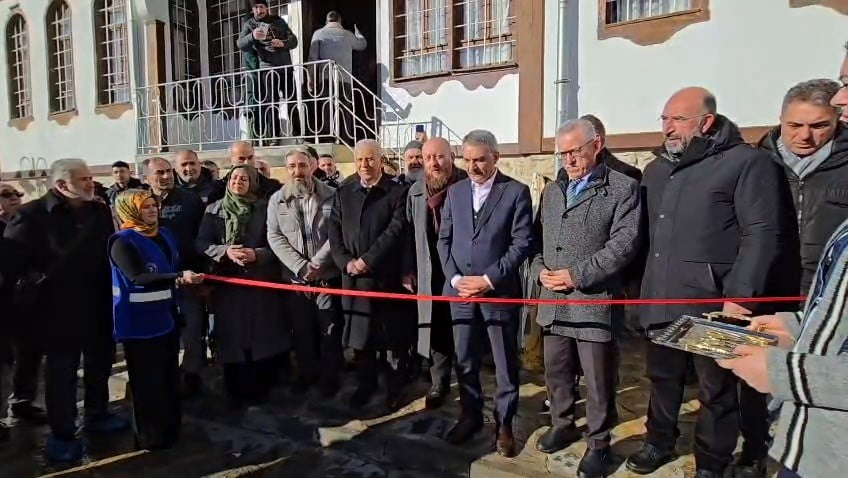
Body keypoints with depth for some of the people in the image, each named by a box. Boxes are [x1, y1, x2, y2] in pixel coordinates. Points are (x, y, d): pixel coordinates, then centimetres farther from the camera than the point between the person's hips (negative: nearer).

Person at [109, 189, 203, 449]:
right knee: (147, 380, 1)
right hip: (139, 322, -7)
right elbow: (138, 277, -27)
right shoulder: (122, 242, -13)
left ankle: (171, 428, 30)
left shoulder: (164, 235, 8)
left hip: (166, 316, 7)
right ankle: (150, 435, 17)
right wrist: (179, 278, -36)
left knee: (170, 376, 15)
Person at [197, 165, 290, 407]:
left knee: (264, 335, 1)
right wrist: (225, 251, -16)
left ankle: (260, 389, 17)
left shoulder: (264, 208, 3)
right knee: (232, 336, 2)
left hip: (261, 280, 0)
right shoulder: (214, 210, 7)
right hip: (228, 282, 1)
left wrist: (257, 254, -16)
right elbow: (202, 243, 0)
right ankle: (237, 392, 15)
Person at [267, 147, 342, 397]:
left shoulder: (331, 196, -1)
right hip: (295, 277, 2)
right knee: (302, 329, 11)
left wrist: (317, 263, -14)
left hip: (328, 275, -1)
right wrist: (301, 266, -14)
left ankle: (330, 376, 21)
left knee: (330, 329, 5)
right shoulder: (277, 200, 4)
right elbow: (275, 237, -3)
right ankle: (307, 372, 29)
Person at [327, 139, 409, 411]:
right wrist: (346, 262, -9)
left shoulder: (397, 192, -2)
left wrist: (367, 260, -16)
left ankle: (394, 388, 21)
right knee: (359, 334, 11)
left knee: (393, 335, 6)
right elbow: (334, 232, 6)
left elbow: (396, 231, -12)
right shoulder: (343, 193, 11)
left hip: (387, 275, -3)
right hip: (353, 276, 4)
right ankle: (365, 384, 27)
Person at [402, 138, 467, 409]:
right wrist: (408, 270, 5)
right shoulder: (415, 192, 6)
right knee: (436, 330, 11)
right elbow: (409, 234, 9)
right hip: (430, 275, 4)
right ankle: (439, 384, 27)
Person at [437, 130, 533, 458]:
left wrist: (489, 279, -15)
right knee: (464, 360, 13)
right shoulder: (455, 191, 9)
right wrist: (455, 278, -5)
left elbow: (522, 243, -10)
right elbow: (444, 239, 9)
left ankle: (504, 422, 26)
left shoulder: (516, 192, -4)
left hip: (499, 291, -3)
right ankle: (470, 415, 31)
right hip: (460, 290, 4)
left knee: (505, 363, 9)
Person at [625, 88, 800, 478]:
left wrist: (740, 297, -18)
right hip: (661, 300, 6)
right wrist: (641, 285, 11)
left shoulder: (746, 162, -7)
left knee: (716, 389, 9)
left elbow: (763, 234, -13)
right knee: (662, 378, 19)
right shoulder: (656, 170, 13)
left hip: (712, 303, -5)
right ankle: (659, 442, 38)